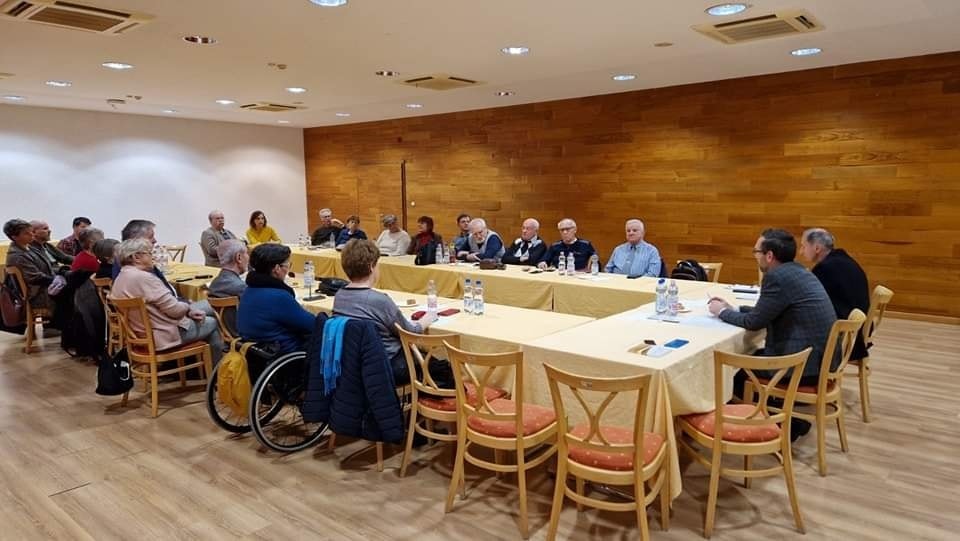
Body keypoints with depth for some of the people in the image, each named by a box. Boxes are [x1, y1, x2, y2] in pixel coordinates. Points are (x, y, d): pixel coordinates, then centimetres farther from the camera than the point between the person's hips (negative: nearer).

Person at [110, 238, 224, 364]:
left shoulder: (119, 280, 7)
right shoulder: (143, 277, -24)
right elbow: (174, 309, -23)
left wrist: (188, 311, 5)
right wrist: (188, 307, -1)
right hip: (163, 336, -10)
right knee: (211, 323, 11)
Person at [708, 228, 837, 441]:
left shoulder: (777, 276, -19)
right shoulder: (795, 271, 11)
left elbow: (755, 322, -13)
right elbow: (766, 313, 18)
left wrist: (722, 312, 2)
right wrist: (733, 308, 16)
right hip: (819, 355, 9)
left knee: (735, 372, 7)